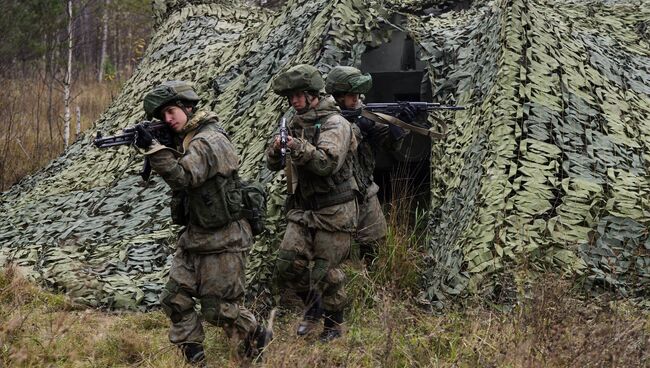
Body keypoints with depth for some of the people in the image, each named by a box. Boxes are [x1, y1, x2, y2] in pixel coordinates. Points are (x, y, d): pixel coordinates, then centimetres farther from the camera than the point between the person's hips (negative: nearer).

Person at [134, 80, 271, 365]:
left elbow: (183, 177, -30)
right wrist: (153, 149, 0)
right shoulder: (188, 140, 9)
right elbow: (181, 180, 15)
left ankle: (258, 339, 24)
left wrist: (152, 147, -32)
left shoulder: (211, 141, -20)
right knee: (174, 300, 5)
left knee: (218, 309, 0)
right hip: (194, 238, 9)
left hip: (222, 242, -9)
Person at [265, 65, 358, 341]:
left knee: (325, 272, 0)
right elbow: (274, 165, 10)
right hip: (303, 209, 6)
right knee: (289, 264, -1)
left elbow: (328, 163, -27)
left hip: (333, 212, -6)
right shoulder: (296, 123, 9)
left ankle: (333, 324, 20)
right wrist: (275, 150, -13)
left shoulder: (335, 124, -12)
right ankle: (313, 307, 22)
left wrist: (300, 148, -39)